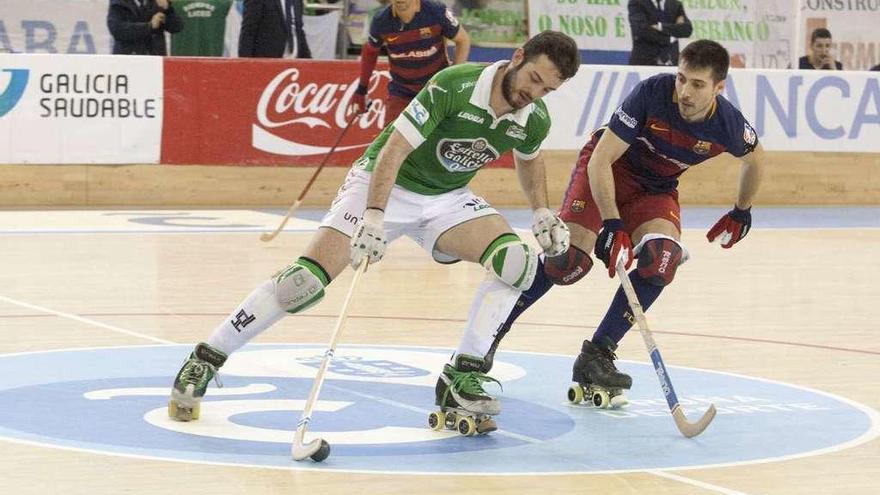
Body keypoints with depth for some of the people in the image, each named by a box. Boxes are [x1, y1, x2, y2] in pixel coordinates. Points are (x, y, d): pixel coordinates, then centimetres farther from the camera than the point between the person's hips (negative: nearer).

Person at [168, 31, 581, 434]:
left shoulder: (534, 119, -9)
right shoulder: (453, 86, -27)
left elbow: (528, 158, 17)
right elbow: (393, 150, -29)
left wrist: (542, 213, 5)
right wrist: (373, 218, -39)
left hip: (448, 197, 5)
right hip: (384, 184, -5)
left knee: (518, 261, -20)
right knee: (307, 279, -19)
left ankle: (462, 378, -12)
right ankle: (205, 360, -6)